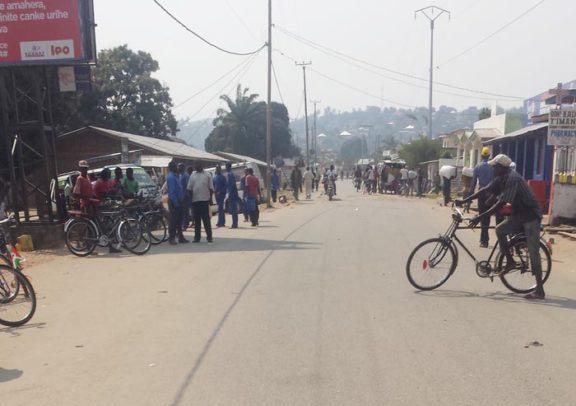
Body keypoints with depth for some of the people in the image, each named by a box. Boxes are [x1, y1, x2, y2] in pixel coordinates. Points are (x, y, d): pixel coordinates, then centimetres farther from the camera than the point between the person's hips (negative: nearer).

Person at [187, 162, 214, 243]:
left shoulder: (207, 175, 4)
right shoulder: (192, 176, 11)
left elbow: (211, 188, 3)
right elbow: (189, 188, 11)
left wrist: (211, 198, -5)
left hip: (205, 200, -3)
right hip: (195, 200, 3)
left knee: (206, 219, -2)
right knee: (196, 220, 7)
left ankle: (209, 237, 2)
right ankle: (197, 237, 13)